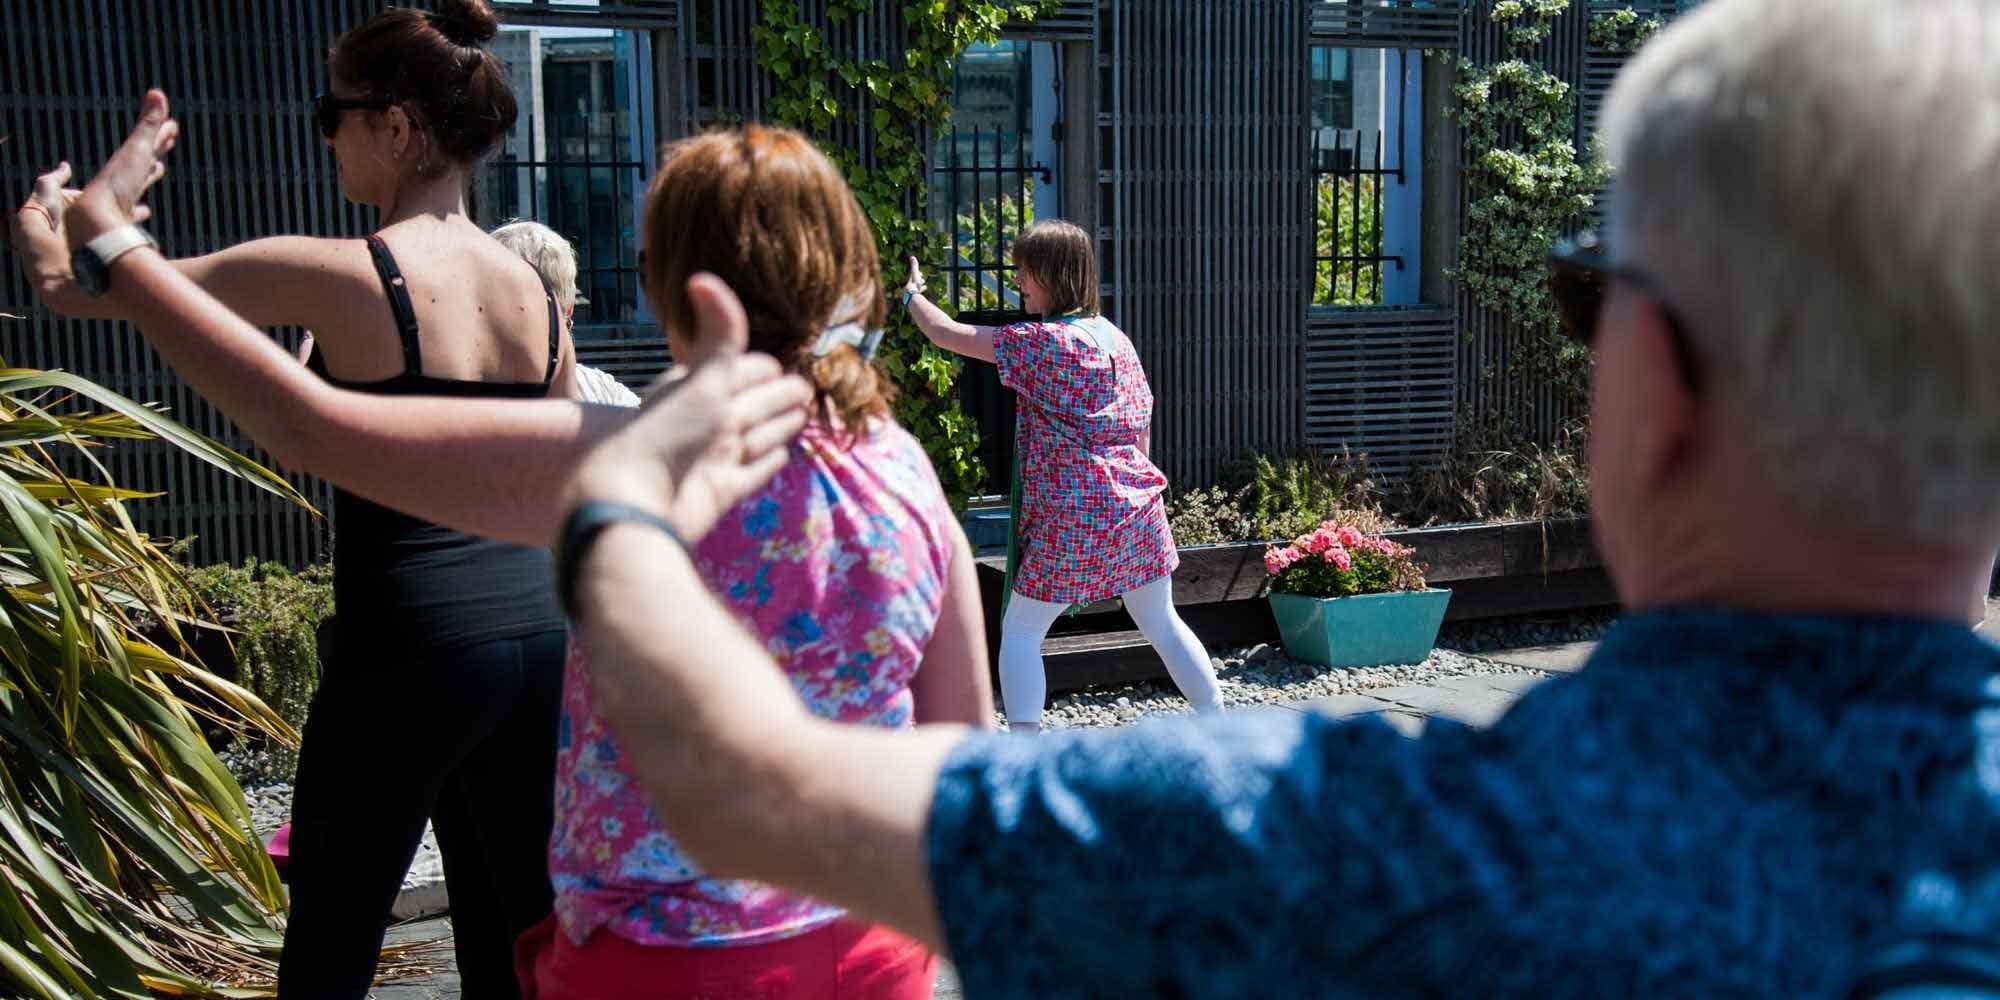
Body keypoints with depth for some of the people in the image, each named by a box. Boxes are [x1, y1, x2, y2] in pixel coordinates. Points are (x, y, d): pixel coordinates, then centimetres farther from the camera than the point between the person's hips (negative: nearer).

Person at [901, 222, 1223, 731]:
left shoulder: (1042, 341, -11)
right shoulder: (1116, 338, 11)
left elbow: (948, 335, -8)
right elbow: (1141, 426, 15)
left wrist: (911, 294, 10)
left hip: (1073, 516, -7)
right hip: (1137, 506, 7)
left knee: (1019, 633, 4)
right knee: (1162, 622, 20)